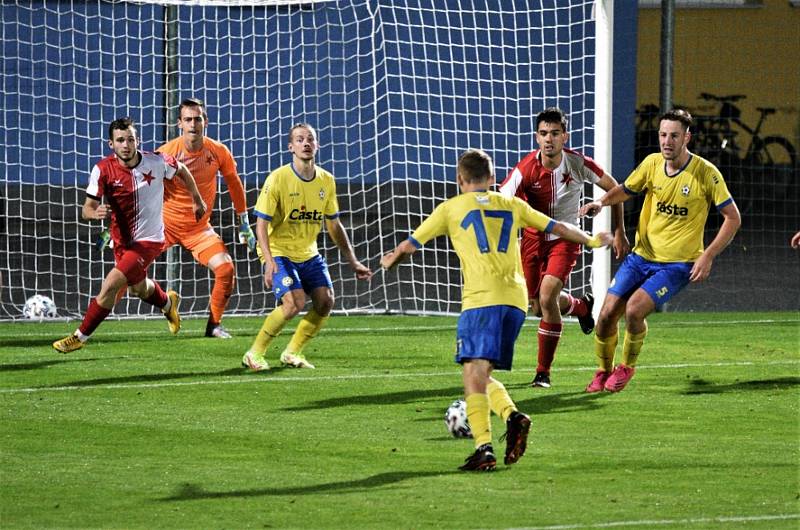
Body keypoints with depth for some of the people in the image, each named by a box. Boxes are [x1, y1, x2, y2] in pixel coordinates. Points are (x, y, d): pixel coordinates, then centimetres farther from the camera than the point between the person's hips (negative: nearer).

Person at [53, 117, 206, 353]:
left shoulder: (157, 162, -17)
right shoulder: (103, 170, -16)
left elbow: (181, 170, 5)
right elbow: (87, 207, -16)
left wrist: (197, 200, 16)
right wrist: (96, 212, -41)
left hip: (148, 240, -4)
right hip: (122, 240, 4)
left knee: (109, 286, -17)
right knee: (139, 288, 27)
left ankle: (80, 337, -1)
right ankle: (168, 302, 62)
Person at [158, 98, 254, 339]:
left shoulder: (219, 152, -9)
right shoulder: (166, 153, -16)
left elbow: (234, 185, 8)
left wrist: (244, 225, 13)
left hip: (199, 227, 2)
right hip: (165, 222, -2)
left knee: (226, 269, -15)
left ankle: (214, 324, 4)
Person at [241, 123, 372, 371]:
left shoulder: (326, 181, 2)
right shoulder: (278, 178, -15)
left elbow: (334, 226, 12)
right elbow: (261, 224, -15)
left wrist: (353, 262, 10)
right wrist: (269, 261, -28)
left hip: (309, 254, 6)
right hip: (279, 252, -6)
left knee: (325, 301, -9)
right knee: (294, 302, -23)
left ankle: (292, 352, 10)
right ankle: (255, 354, -7)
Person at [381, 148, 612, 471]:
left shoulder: (451, 208, 11)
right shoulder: (511, 205, 21)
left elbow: (410, 245, 16)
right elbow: (556, 228, 28)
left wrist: (391, 260, 37)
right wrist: (591, 241, 45)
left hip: (481, 299, -5)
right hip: (516, 299, 5)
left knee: (474, 372, -10)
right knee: (481, 374, 16)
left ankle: (484, 448, -26)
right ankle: (512, 416, -11)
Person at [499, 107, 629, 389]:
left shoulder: (579, 164, -16)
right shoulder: (525, 170, -21)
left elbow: (613, 189, 1)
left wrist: (619, 233, 4)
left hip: (565, 238, -2)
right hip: (534, 238, 2)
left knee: (547, 297, -22)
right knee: (539, 307, 10)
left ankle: (543, 372, -10)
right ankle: (581, 306, 46)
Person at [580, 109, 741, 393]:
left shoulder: (705, 173, -12)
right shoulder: (652, 163, 0)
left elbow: (733, 218, -6)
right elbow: (625, 190, 18)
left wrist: (707, 256, -13)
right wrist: (601, 202, -5)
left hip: (678, 264, -4)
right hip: (641, 255, 4)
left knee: (634, 309, -24)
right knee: (607, 314, -5)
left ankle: (627, 367, 3)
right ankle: (603, 371, 21)